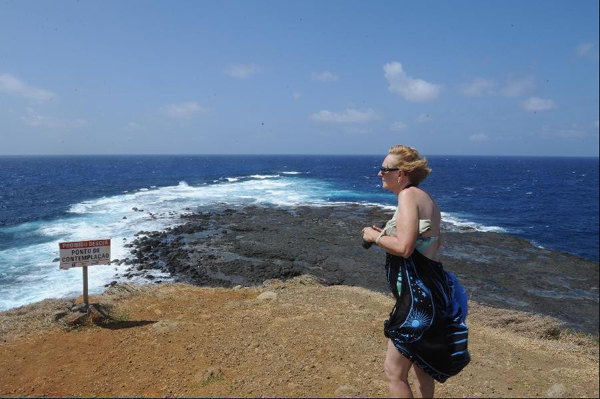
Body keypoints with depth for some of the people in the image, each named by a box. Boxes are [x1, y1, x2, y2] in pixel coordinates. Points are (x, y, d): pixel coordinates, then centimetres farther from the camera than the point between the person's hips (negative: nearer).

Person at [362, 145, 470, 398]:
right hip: (431, 290, 11)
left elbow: (404, 248, -26)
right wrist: (387, 235, 17)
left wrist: (375, 237, -8)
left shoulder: (408, 195, -15)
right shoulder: (426, 199, 13)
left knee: (394, 371, -2)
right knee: (421, 365, 25)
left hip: (419, 295, -10)